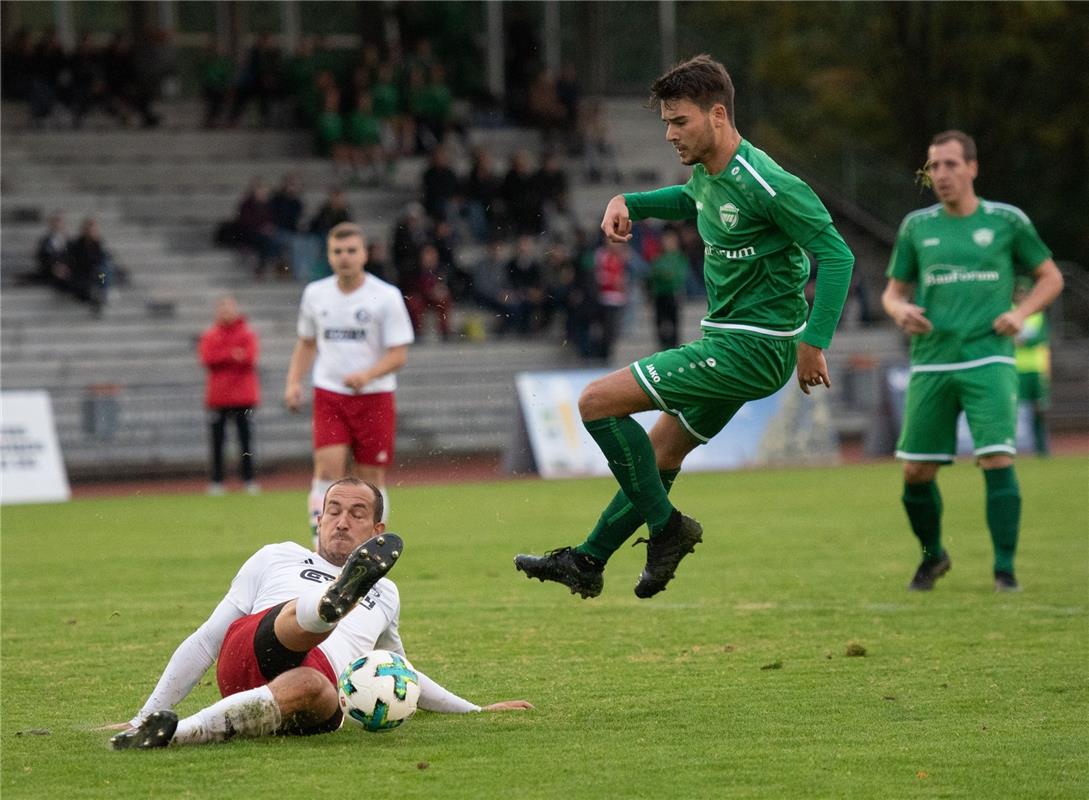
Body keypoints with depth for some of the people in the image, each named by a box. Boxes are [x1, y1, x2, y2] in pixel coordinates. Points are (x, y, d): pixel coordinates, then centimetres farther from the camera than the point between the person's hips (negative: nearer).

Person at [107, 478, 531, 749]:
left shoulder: (385, 595, 35)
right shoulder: (276, 559, 29)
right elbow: (206, 641, 25)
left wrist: (476, 710, 45)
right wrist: (146, 712, 19)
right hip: (249, 652, -1)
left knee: (309, 688, -41)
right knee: (309, 615, -35)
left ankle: (178, 734, -49)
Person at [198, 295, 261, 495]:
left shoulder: (247, 334, 5)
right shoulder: (210, 335, 8)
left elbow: (249, 358, -9)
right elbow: (207, 358, -7)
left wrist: (222, 358, -13)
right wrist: (232, 355, -15)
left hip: (244, 396, -1)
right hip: (218, 395, 1)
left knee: (246, 438, 0)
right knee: (217, 441, 0)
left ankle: (249, 479, 4)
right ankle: (216, 481, 3)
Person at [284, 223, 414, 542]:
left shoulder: (386, 296, -5)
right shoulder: (315, 294, 6)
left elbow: (399, 354, -7)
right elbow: (306, 343, 20)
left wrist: (367, 375, -24)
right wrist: (294, 382, 5)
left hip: (374, 397, -2)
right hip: (329, 396, 2)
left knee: (371, 477, 3)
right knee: (328, 467, -15)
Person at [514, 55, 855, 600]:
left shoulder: (767, 185, -22)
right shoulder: (707, 172, 6)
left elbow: (836, 255, -22)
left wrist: (814, 342, -25)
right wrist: (628, 203, 15)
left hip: (754, 348, -9)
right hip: (727, 339, 9)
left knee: (598, 401, -12)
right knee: (659, 457, 18)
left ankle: (666, 527, -4)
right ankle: (587, 562, 31)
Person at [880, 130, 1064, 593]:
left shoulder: (1006, 221, 4)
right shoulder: (917, 226, 10)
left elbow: (1051, 277, 13)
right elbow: (893, 292, 18)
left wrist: (1021, 313, -5)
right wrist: (900, 310, -6)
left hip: (988, 359, -3)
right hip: (931, 363, 3)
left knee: (997, 461, -17)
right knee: (916, 473, 2)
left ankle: (1004, 568, -7)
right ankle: (932, 555, 27)